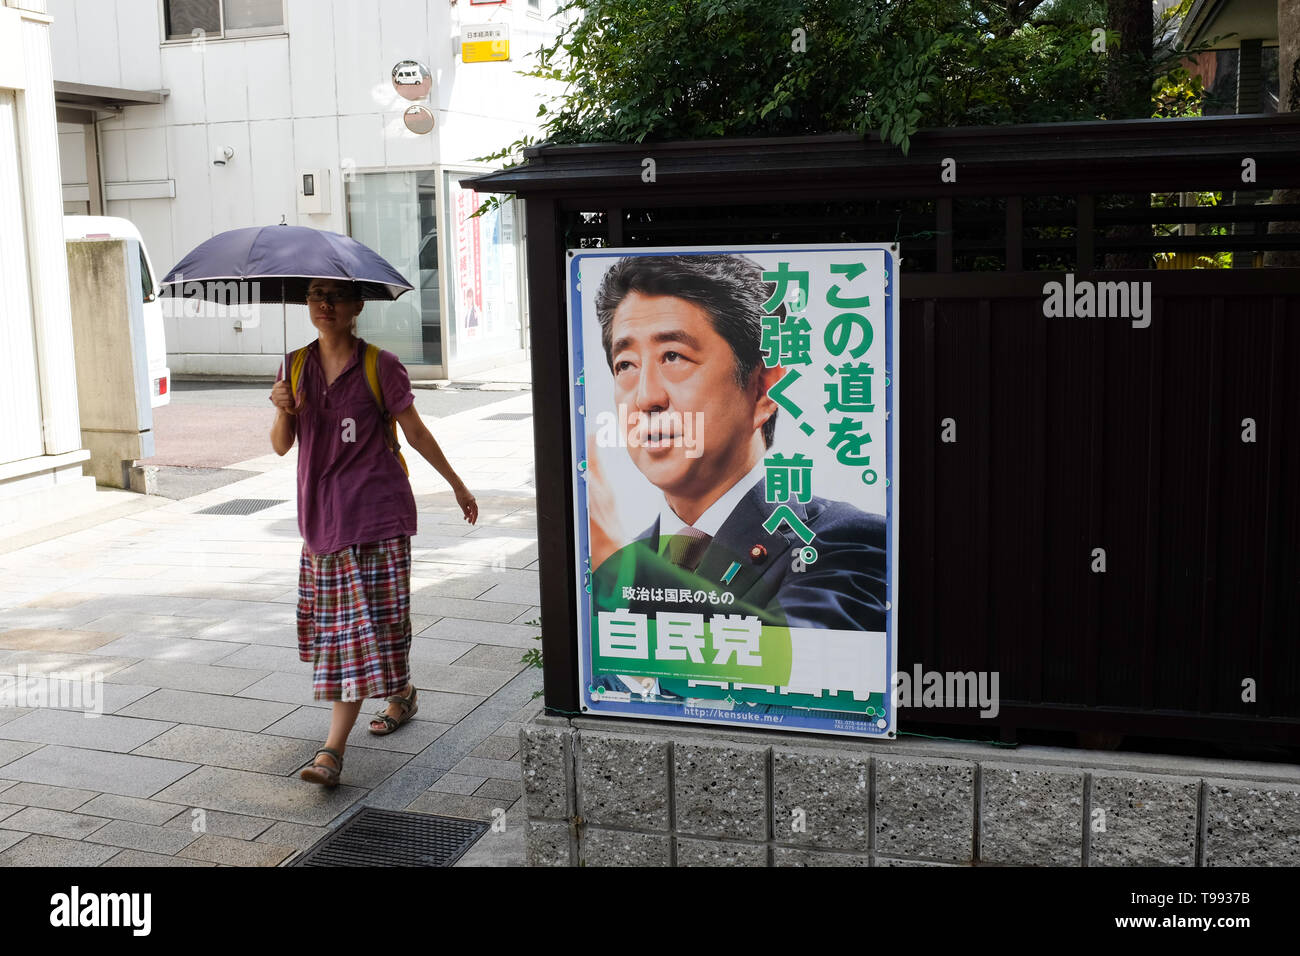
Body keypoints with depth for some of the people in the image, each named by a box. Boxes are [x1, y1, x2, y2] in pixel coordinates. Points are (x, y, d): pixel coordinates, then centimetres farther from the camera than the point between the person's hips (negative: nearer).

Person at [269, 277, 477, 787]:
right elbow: (281, 446, 6)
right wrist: (283, 411, -16)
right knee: (333, 620, 14)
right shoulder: (296, 366, 7)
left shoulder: (380, 366, -5)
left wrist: (457, 484, 9)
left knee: (366, 620, -8)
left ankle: (332, 749, -10)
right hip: (321, 511, 5)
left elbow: (415, 431, 3)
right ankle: (402, 695, 37)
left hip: (376, 510, -5)